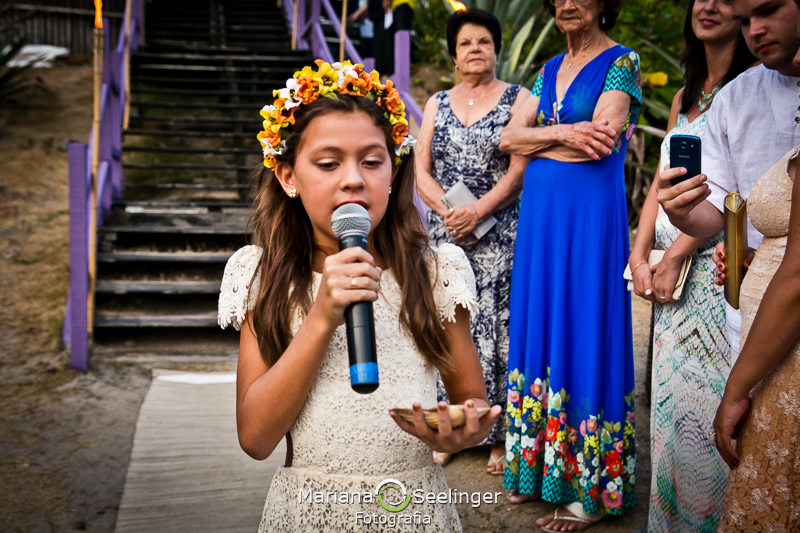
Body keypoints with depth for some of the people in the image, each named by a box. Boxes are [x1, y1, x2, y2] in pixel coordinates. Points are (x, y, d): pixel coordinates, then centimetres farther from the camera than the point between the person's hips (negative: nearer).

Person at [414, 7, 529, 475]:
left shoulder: (518, 100, 3)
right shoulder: (437, 104, 14)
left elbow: (519, 170, -7)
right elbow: (421, 170, 7)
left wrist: (476, 211, -17)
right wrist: (449, 210, -9)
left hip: (499, 234, -3)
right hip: (444, 232, 4)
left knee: (496, 329, -4)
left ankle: (500, 436, 7)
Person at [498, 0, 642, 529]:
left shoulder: (622, 62, -3)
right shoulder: (549, 70, 16)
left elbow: (601, 141, -17)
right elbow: (509, 137, 4)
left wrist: (537, 138, -7)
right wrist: (563, 133, -12)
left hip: (590, 216, -7)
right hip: (540, 213, 7)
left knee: (583, 334, -4)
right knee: (540, 328, 9)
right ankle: (539, 468, 23)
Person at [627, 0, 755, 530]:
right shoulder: (684, 98, 17)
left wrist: (673, 257, -14)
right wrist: (639, 256, 3)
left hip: (720, 266, -7)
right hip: (671, 271, 7)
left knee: (710, 401, -5)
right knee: (671, 395, 13)